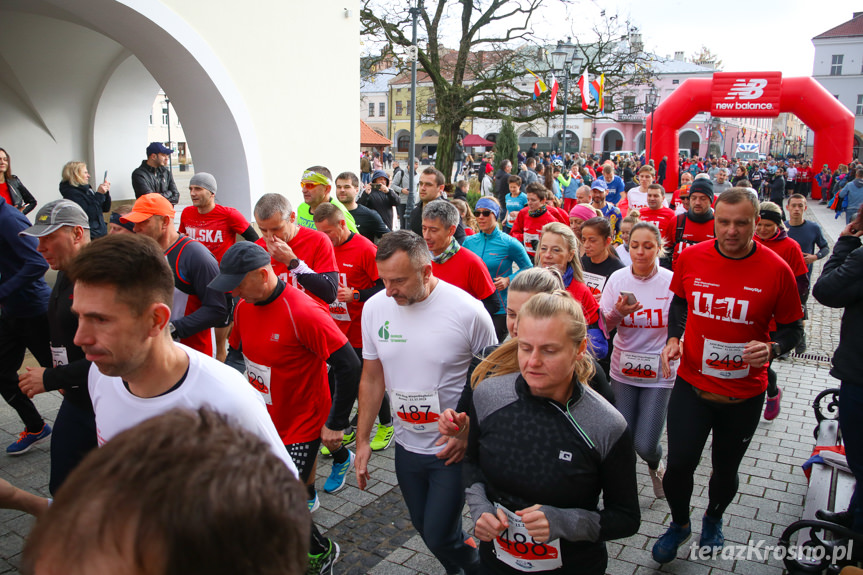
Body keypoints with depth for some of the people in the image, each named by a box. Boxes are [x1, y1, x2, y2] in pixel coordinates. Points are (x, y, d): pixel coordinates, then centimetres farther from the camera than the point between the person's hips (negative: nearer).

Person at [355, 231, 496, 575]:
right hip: (406, 444, 5)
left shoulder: (468, 311, -21)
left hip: (453, 448, -4)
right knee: (424, 526, 19)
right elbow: (372, 378, 3)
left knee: (439, 536, -1)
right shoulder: (375, 307, -7)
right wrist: (362, 440, 4)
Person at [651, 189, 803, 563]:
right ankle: (679, 523, 29)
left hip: (744, 395, 0)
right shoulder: (691, 257, -7)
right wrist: (673, 338, -4)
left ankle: (713, 519, 51)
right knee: (679, 464, -4)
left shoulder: (776, 271, -12)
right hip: (692, 385, 1)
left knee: (725, 470, 17)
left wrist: (772, 348, -22)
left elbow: (792, 328, -1)